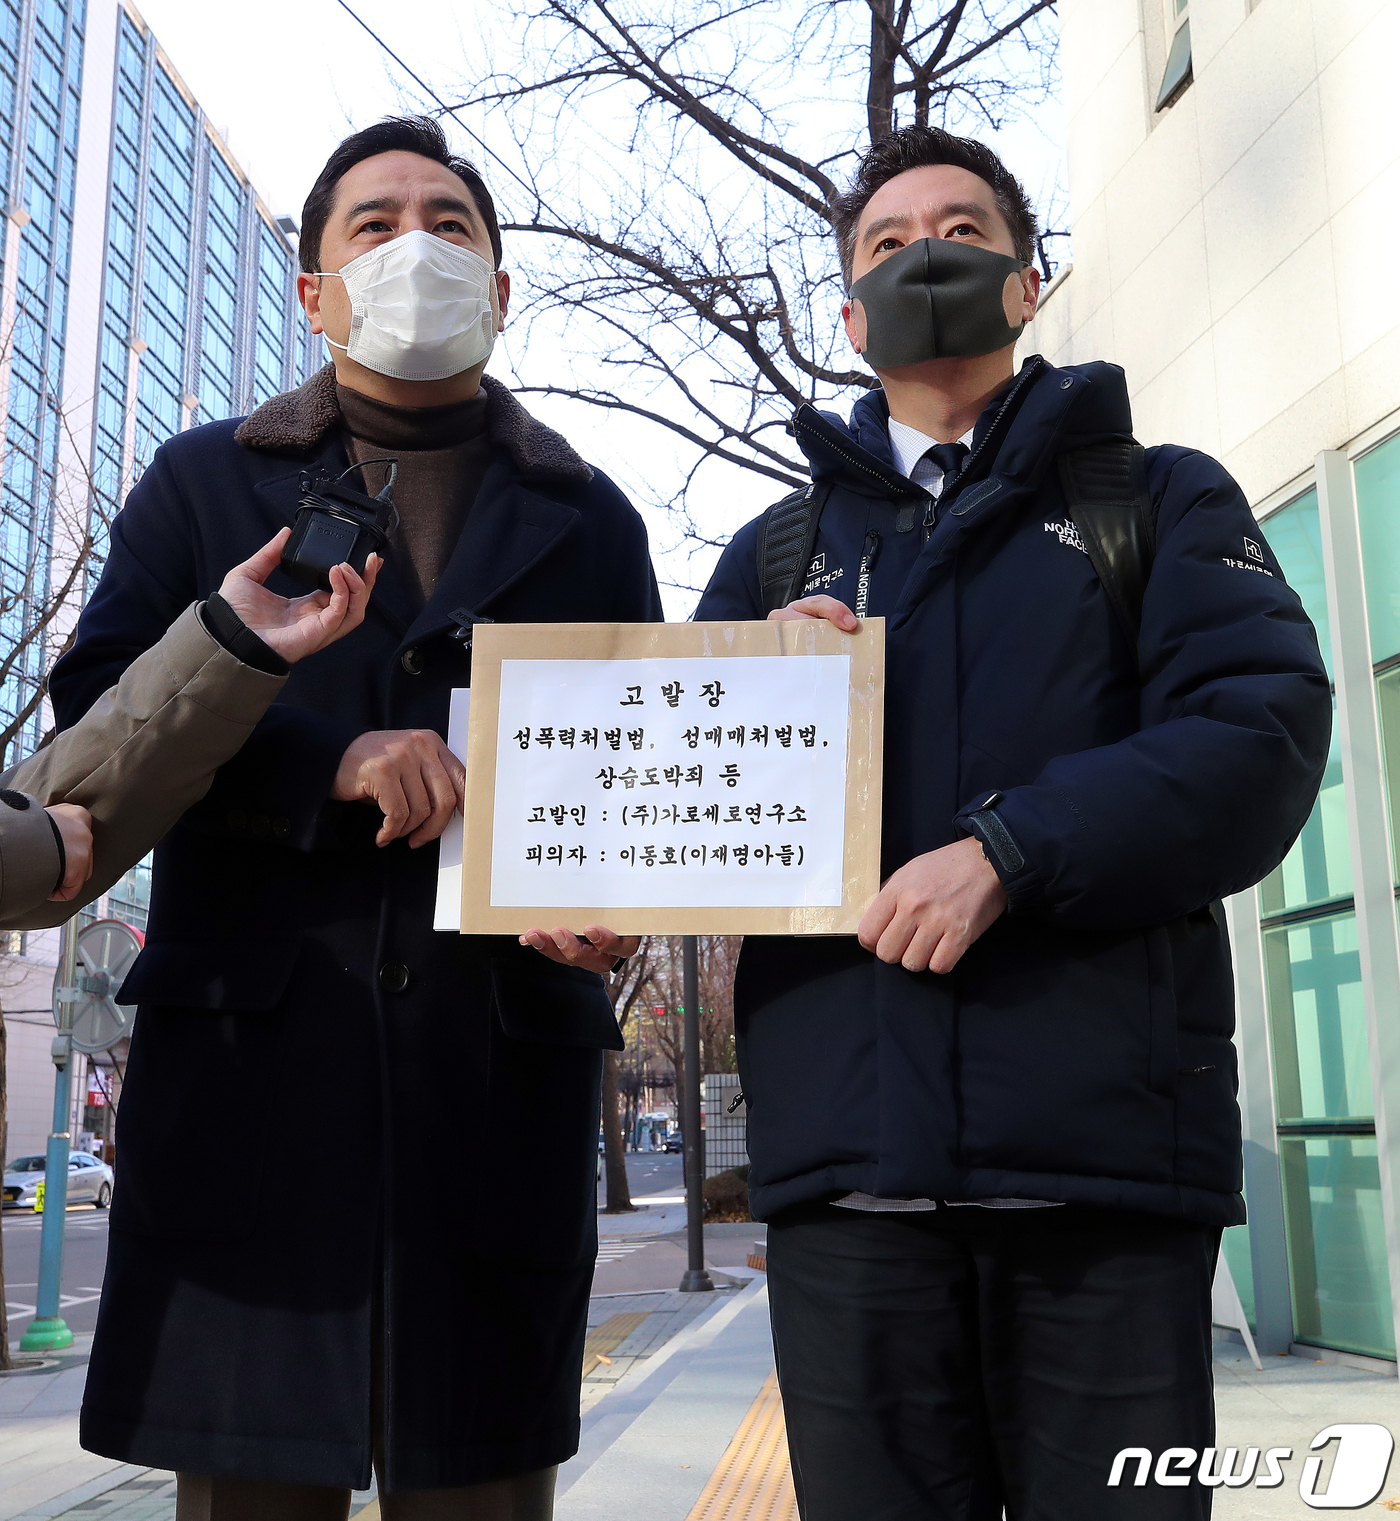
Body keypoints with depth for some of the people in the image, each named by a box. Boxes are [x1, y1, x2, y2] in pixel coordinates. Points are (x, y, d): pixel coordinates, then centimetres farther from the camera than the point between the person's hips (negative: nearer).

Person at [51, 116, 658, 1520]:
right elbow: (95, 707, 3)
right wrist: (328, 761, -13)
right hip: (249, 1049, 0)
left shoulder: (588, 519, 18)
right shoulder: (203, 483, 15)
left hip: (504, 1057, 1)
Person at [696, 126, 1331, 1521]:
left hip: (1107, 1148, -1)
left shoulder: (1159, 500, 13)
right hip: (849, 1156, 2)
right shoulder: (776, 552, 20)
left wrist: (1009, 849, -15)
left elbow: (1265, 731, -4)